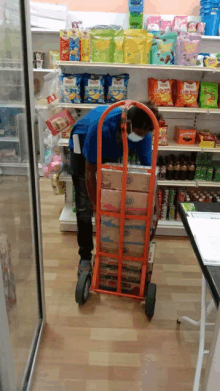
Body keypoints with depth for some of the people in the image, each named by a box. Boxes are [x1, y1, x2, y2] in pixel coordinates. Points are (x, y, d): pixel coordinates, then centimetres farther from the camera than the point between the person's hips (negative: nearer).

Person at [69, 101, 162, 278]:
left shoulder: (143, 132, -29)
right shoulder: (102, 126, -43)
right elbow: (90, 170, -35)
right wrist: (95, 203, -30)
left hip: (111, 152, 4)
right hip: (83, 145, -4)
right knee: (85, 207, -10)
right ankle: (85, 257, 5)